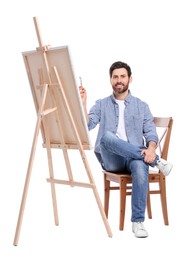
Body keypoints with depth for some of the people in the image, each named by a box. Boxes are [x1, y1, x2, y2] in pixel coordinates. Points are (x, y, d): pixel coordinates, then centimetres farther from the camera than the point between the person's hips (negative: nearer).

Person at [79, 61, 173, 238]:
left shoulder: (141, 106, 13)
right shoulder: (101, 105, 14)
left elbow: (151, 133, 1)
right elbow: (86, 126, -2)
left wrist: (151, 148, -20)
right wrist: (82, 103, -14)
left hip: (134, 157, 0)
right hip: (111, 159, 0)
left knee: (140, 167, -37)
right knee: (107, 137, -34)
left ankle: (138, 222, -28)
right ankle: (157, 161, -26)